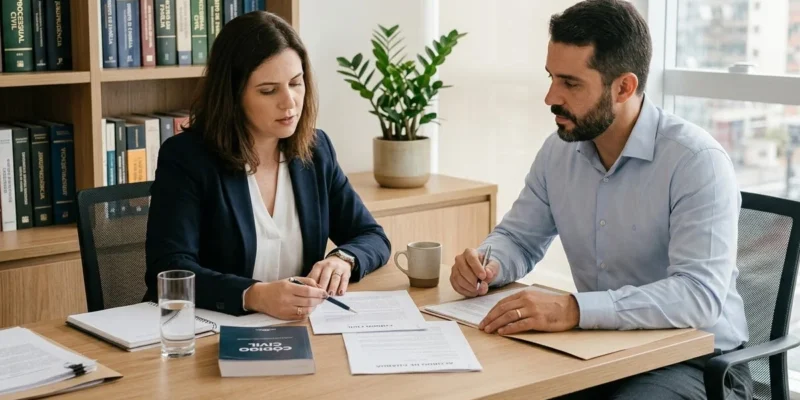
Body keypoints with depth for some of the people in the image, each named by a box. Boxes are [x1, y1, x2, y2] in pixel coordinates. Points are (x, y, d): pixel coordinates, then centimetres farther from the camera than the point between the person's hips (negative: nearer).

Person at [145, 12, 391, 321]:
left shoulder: (315, 149, 5)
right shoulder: (184, 157, -9)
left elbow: (372, 237, 9)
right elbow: (167, 272, -18)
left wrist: (343, 259, -13)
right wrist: (255, 296, -33)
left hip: (300, 330, 3)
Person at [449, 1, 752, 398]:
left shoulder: (697, 161, -20)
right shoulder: (558, 150, 1)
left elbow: (700, 293, -30)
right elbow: (518, 239, 14)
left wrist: (573, 309, -41)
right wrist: (486, 264, -11)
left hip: (693, 362, -6)